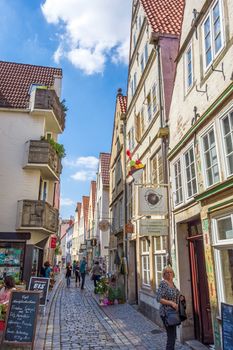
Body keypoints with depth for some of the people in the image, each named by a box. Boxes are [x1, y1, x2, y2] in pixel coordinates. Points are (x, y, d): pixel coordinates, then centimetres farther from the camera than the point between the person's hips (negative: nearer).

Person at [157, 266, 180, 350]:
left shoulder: (172, 283, 8)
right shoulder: (163, 283, -17)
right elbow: (159, 298, -21)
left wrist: (178, 303, 8)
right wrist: (171, 303, -24)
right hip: (166, 313, -8)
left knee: (172, 335, 17)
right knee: (171, 336, -7)